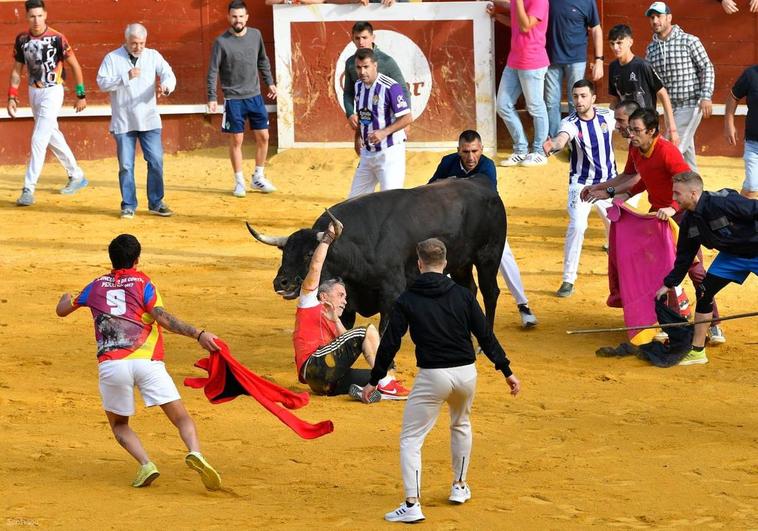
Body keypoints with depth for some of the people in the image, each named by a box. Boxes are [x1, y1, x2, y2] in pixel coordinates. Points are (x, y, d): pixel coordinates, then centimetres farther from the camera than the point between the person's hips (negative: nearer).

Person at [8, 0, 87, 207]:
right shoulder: (22, 40, 1)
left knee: (39, 139, -13)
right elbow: (16, 70, 9)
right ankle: (76, 176, 32)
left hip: (52, 91, -6)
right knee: (52, 136, 16)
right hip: (33, 91, 6)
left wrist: (81, 95, -5)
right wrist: (12, 96, 1)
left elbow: (75, 66, -6)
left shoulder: (57, 38, -14)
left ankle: (29, 189, -14)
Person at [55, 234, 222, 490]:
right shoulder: (142, 282, 12)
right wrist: (198, 334, -11)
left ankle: (145, 464, -4)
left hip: (111, 365, 2)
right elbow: (162, 317, -6)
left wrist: (65, 299, 59)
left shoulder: (97, 286, 20)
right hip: (147, 361, -2)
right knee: (181, 418, 0)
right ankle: (195, 453, -31)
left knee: (118, 423, 21)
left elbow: (62, 310, 36)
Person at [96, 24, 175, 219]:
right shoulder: (113, 58, -1)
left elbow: (169, 75, -4)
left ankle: (156, 203, 12)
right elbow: (102, 83, -9)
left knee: (156, 161, -1)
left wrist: (166, 86, -27)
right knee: (126, 165, 2)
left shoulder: (153, 56, 5)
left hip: (149, 120, 2)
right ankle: (128, 205, 11)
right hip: (123, 122, -2)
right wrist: (126, 77, -22)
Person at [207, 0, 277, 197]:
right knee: (236, 140, 1)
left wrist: (269, 82, 14)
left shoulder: (255, 35, 1)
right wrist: (212, 98, -15)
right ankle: (239, 182, 12)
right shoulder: (221, 42, -11)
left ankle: (258, 178, 20)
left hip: (255, 96, 4)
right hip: (233, 99, -4)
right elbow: (213, 71, -10)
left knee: (263, 137, 6)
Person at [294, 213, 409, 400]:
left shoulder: (331, 321, 34)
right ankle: (386, 385, -15)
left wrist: (336, 322, 1)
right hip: (315, 366, -8)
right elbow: (315, 267, 3)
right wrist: (328, 237, 8)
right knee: (366, 331, -11)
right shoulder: (309, 304, 15)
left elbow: (347, 344, 14)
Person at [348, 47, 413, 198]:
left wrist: (384, 132, -25)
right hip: (367, 152, 8)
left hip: (389, 153, -8)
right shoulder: (359, 86, 7)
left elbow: (407, 118, -17)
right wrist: (357, 136, 12)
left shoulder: (390, 87, -18)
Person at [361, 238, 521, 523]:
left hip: (432, 377, -3)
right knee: (461, 425, 31)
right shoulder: (463, 295, 2)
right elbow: (486, 336, 1)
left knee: (410, 439, 3)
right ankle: (459, 487, 37)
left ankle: (412, 504, -10)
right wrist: (507, 371, 8)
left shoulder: (407, 300, -3)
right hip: (466, 373, 3)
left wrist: (374, 380, 8)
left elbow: (390, 342, -1)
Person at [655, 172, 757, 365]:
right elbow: (684, 255, 6)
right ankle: (697, 351, 8)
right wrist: (668, 284, 7)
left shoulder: (724, 202, -31)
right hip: (731, 255, 7)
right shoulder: (689, 220, -6)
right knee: (704, 293, -1)